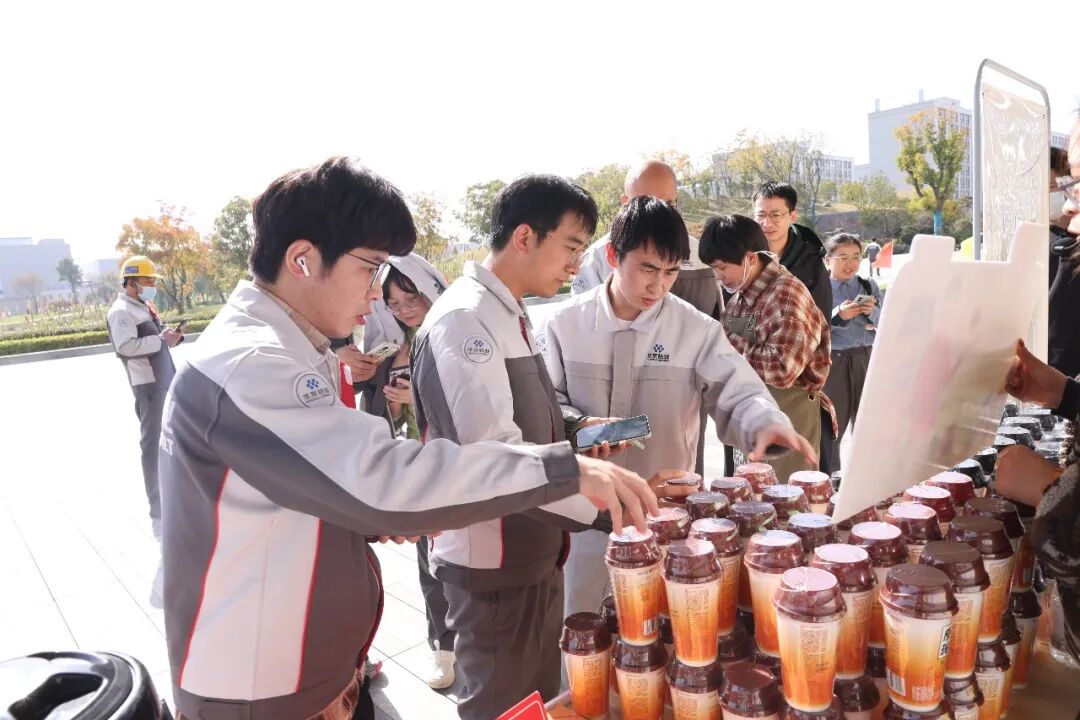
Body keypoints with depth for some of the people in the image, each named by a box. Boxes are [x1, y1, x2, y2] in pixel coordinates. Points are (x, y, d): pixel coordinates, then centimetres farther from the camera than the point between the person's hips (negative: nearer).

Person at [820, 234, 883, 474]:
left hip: (866, 357, 3)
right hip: (832, 361, -3)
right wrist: (838, 316, -22)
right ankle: (824, 479, 16)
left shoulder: (869, 286, 9)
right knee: (830, 423, 4)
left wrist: (872, 313, -12)